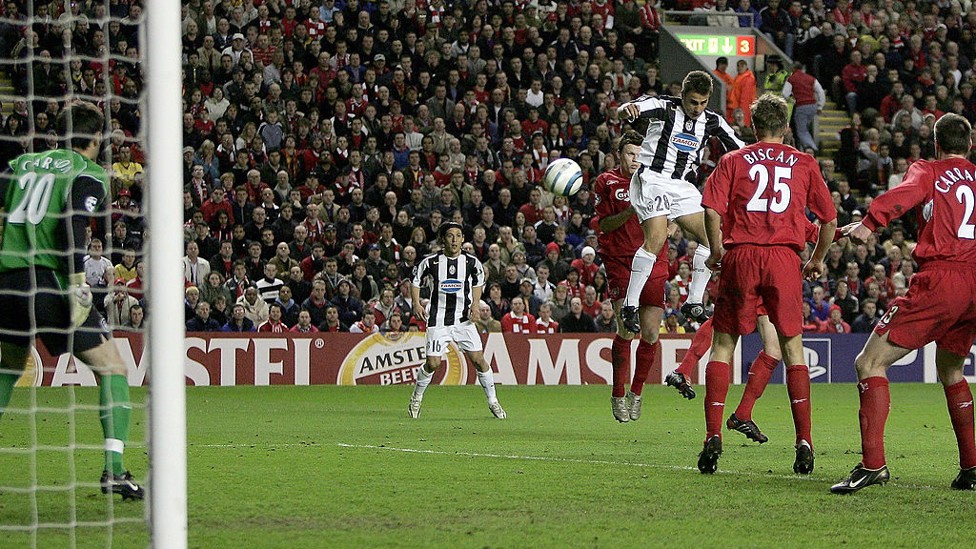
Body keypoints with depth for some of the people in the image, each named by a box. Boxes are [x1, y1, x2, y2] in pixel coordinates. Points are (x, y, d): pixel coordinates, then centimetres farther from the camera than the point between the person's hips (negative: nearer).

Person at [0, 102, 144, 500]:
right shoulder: (89, 174, 3)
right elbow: (72, 224, -14)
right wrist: (78, 283, -19)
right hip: (48, 280, -6)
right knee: (113, 368, 0)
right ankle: (113, 470, -13)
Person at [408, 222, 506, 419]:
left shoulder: (471, 262, -3)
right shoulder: (431, 262, -8)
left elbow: (479, 281, 17)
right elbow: (415, 281, 8)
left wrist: (476, 303, 4)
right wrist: (416, 304, -4)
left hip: (464, 318, 2)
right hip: (438, 320, -2)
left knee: (478, 359, -6)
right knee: (433, 363, -7)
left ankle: (493, 402, 8)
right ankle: (416, 399, 17)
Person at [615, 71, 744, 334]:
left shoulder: (712, 121, 6)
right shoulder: (664, 107, -10)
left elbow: (739, 148, 14)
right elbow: (636, 108, -28)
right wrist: (627, 107, -52)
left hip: (683, 186, 6)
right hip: (652, 180, -6)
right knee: (656, 239, -22)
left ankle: (694, 302, 10)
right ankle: (630, 305, -17)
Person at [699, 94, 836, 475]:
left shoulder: (733, 161, 9)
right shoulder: (805, 164, 12)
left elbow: (712, 210, -5)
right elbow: (829, 219, 10)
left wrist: (717, 251, 7)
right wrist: (818, 260, 24)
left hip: (741, 257, -1)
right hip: (785, 258, 1)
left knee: (723, 343, 7)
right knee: (792, 346, 9)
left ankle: (713, 437, -5)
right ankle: (804, 441, 2)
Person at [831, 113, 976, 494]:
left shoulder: (927, 172, 5)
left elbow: (904, 195, -17)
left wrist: (869, 224, -30)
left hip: (939, 281, -6)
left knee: (870, 363, -3)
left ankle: (873, 463, -17)